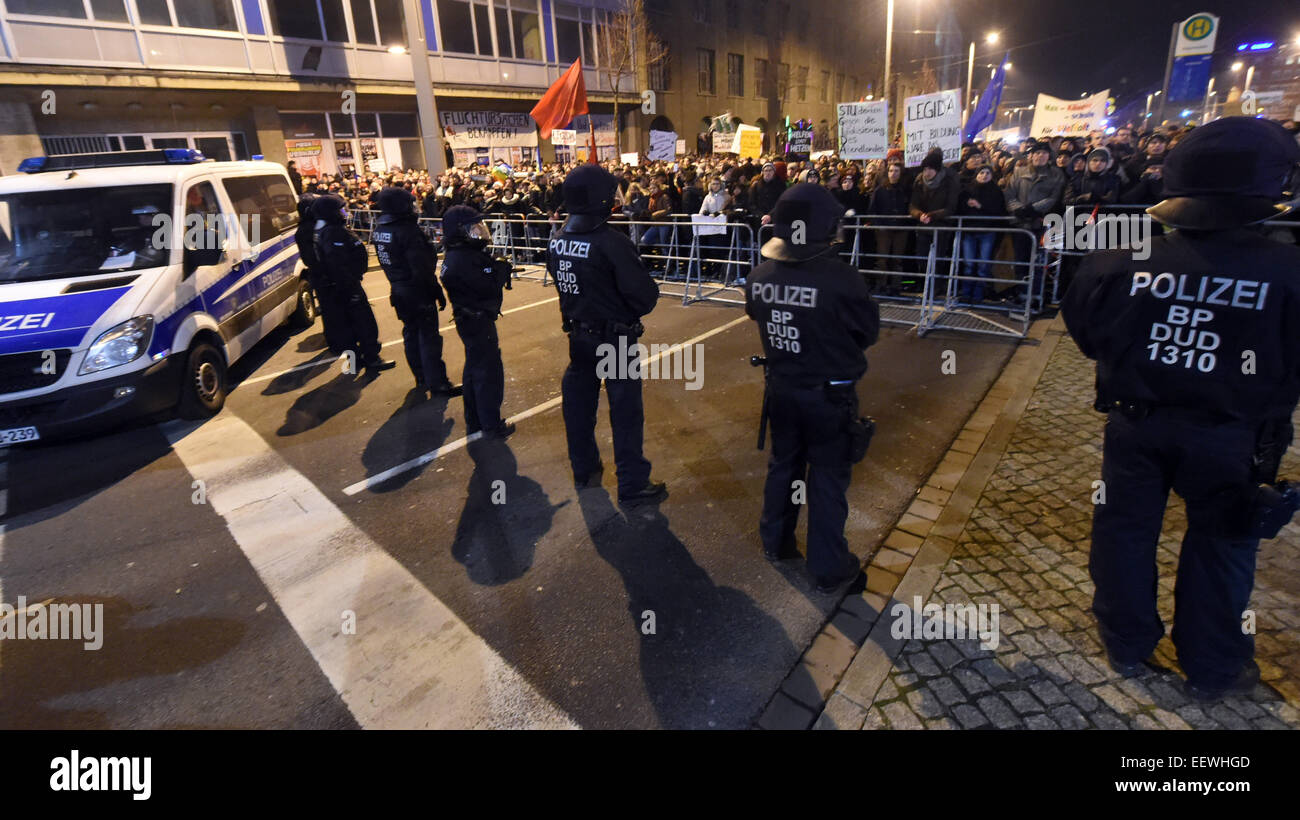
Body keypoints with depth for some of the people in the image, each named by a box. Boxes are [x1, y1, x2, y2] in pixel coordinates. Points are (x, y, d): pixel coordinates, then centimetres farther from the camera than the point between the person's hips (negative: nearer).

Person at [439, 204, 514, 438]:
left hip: (470, 320, 11)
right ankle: (491, 425, 7)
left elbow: (483, 277, 8)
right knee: (489, 372, -2)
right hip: (478, 321, -11)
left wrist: (497, 268, -7)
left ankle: (474, 421, 30)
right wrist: (503, 268, -12)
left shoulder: (458, 255, 9)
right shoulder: (464, 260, -23)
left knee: (474, 369, 18)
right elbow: (489, 287, -25)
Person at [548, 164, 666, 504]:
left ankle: (584, 469, 35)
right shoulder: (611, 242, -23)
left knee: (578, 400, 19)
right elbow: (644, 294, -24)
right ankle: (632, 485, 13)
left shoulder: (557, 240, -2)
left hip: (578, 334, 7)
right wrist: (633, 311, -3)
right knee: (625, 410, 4)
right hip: (614, 337, -7)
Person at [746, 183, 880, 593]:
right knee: (829, 478, 9)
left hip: (781, 388, 5)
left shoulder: (760, 275, -8)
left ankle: (775, 542, 39)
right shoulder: (840, 277, -23)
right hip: (830, 395, -5)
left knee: (783, 464, 22)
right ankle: (828, 569, 23)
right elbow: (869, 331, -10)